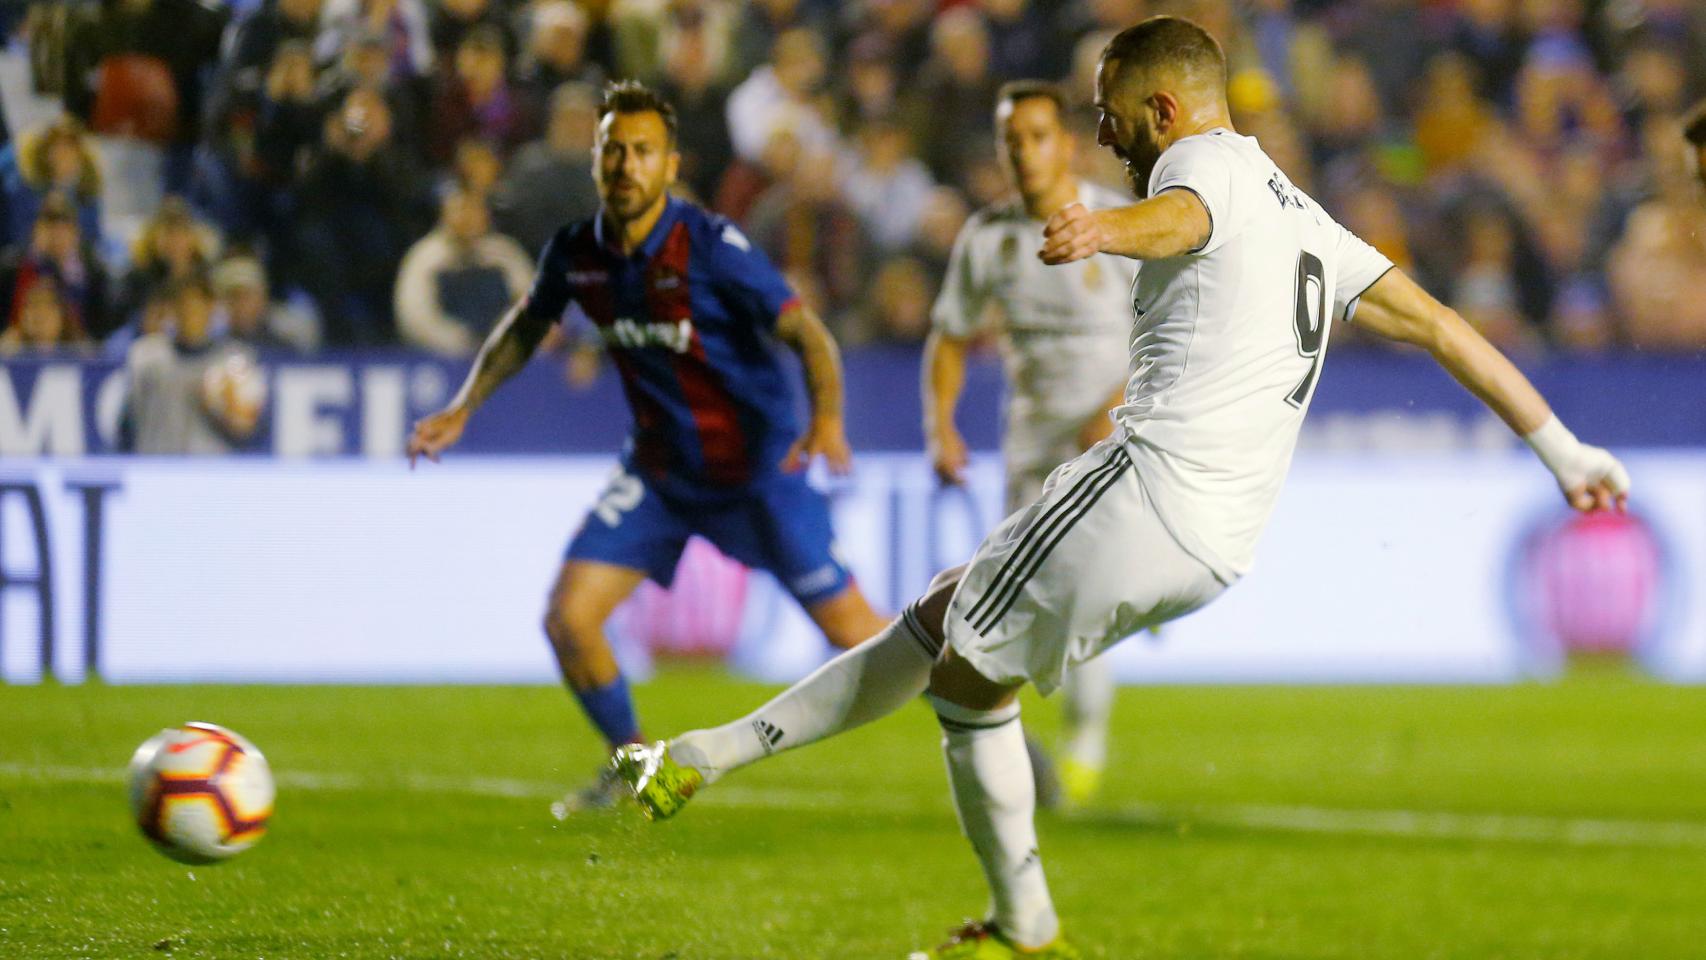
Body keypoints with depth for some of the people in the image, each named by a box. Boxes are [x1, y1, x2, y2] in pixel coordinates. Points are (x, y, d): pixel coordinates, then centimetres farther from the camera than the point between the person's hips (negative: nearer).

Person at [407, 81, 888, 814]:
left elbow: (809, 335, -22)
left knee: (852, 633, -4)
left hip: (755, 468, -5)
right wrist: (463, 408, 10)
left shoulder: (712, 247, -22)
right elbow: (526, 326, 16)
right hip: (657, 471, 5)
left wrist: (827, 420, -39)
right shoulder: (576, 252, -6)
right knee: (567, 618, -7)